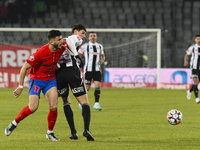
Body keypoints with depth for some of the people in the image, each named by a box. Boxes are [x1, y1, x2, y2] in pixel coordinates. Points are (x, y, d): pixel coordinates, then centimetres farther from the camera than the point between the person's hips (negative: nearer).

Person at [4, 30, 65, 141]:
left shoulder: (61, 49, -12)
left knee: (53, 107, -10)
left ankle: (50, 132, 10)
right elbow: (24, 68, -20)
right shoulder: (41, 53, -29)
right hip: (36, 79, -5)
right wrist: (20, 87, -16)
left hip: (51, 80, 5)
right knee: (33, 108, -15)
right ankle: (14, 123, 10)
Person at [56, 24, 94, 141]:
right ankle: (86, 129, -24)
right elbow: (68, 40, -9)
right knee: (84, 102, -3)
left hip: (58, 72, 6)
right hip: (72, 69, -6)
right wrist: (76, 54, -14)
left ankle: (73, 132, 8)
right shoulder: (77, 39, 13)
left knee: (66, 102, 20)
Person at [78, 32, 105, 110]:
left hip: (97, 70, 3)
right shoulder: (85, 46, -1)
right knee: (87, 87, -2)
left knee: (98, 86, -9)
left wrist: (103, 59, 4)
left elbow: (102, 55, 27)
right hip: (88, 70, -3)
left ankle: (96, 103, -6)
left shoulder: (100, 46, 11)